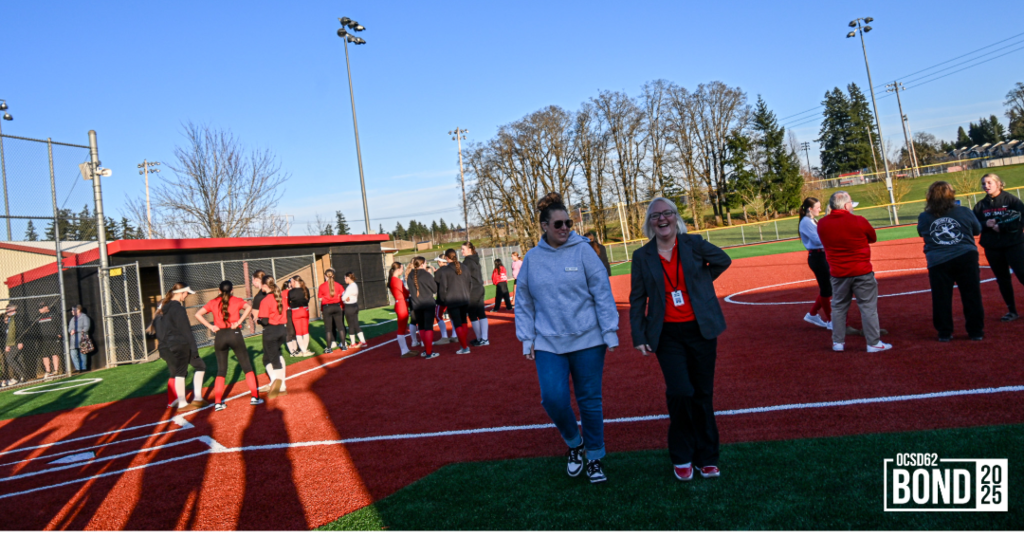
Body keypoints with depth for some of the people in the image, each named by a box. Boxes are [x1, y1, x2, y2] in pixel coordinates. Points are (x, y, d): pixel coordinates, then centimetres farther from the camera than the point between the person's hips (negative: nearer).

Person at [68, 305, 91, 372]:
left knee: (82, 353, -5)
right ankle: (78, 368, 4)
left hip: (81, 338, -7)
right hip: (73, 338, 7)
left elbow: (87, 326, -10)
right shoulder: (73, 319, 22)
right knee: (73, 353, -2)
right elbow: (70, 328, 23)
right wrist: (70, 331, -2)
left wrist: (75, 330, -13)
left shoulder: (84, 317, 1)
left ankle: (83, 368, 2)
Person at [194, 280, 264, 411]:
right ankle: (254, 397, 2)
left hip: (219, 336, 2)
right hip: (235, 335, -2)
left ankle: (218, 403, 6)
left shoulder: (213, 302, 9)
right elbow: (248, 307, -16)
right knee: (247, 367, 5)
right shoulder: (236, 300, 3)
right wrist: (239, 321, -13)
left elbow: (198, 314, 2)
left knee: (221, 370, 11)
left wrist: (210, 326, 1)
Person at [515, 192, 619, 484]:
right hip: (548, 344, 1)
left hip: (587, 341, -1)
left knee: (590, 400, 6)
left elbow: (603, 294, -4)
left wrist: (610, 333, -7)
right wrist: (527, 340, 7)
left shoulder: (583, 250, -3)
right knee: (553, 397, -11)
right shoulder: (531, 259, 4)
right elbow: (524, 304, 10)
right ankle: (574, 443, 20)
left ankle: (595, 457, 27)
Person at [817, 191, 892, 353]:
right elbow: (873, 238, 4)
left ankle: (838, 342, 18)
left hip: (838, 273, 4)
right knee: (868, 307, 5)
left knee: (838, 307, 14)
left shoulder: (822, 224, -4)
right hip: (862, 272, -3)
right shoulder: (859, 221, -13)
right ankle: (873, 343, 8)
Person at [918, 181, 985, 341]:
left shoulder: (924, 218, -1)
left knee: (941, 300, 8)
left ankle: (944, 333, 15)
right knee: (972, 297, 9)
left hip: (938, 263, 0)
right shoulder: (964, 212, -2)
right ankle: (976, 332, 15)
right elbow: (977, 230, 13)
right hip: (966, 258, 0)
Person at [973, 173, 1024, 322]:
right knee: (1002, 279, 9)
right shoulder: (981, 205, 6)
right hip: (992, 248, 4)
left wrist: (1002, 227, -19)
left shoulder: (1009, 199, -6)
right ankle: (1012, 311, 19)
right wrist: (986, 224, -13)